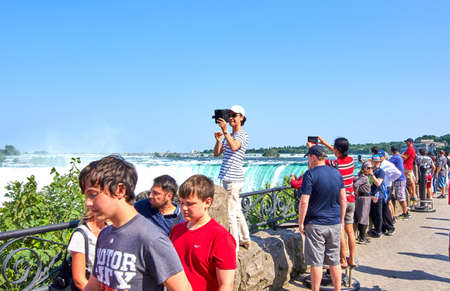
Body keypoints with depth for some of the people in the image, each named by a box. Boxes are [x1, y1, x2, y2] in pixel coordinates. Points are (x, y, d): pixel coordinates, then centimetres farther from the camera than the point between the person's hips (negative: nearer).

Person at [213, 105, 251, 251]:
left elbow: (234, 146, -29)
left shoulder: (242, 135, -7)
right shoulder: (229, 136, 18)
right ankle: (245, 241, 31)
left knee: (231, 213, -8)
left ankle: (234, 247, -3)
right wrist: (218, 140, -5)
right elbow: (216, 153, 12)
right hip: (228, 178, 9)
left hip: (234, 179, -9)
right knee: (237, 211, 19)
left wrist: (225, 130, -33)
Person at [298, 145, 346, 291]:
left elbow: (304, 202, -16)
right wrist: (341, 220, 16)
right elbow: (343, 200, 7)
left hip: (315, 225, -5)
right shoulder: (337, 173, 5)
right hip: (335, 224, 5)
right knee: (335, 261, 14)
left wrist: (301, 223, -6)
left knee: (316, 262, 3)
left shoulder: (310, 174, -12)